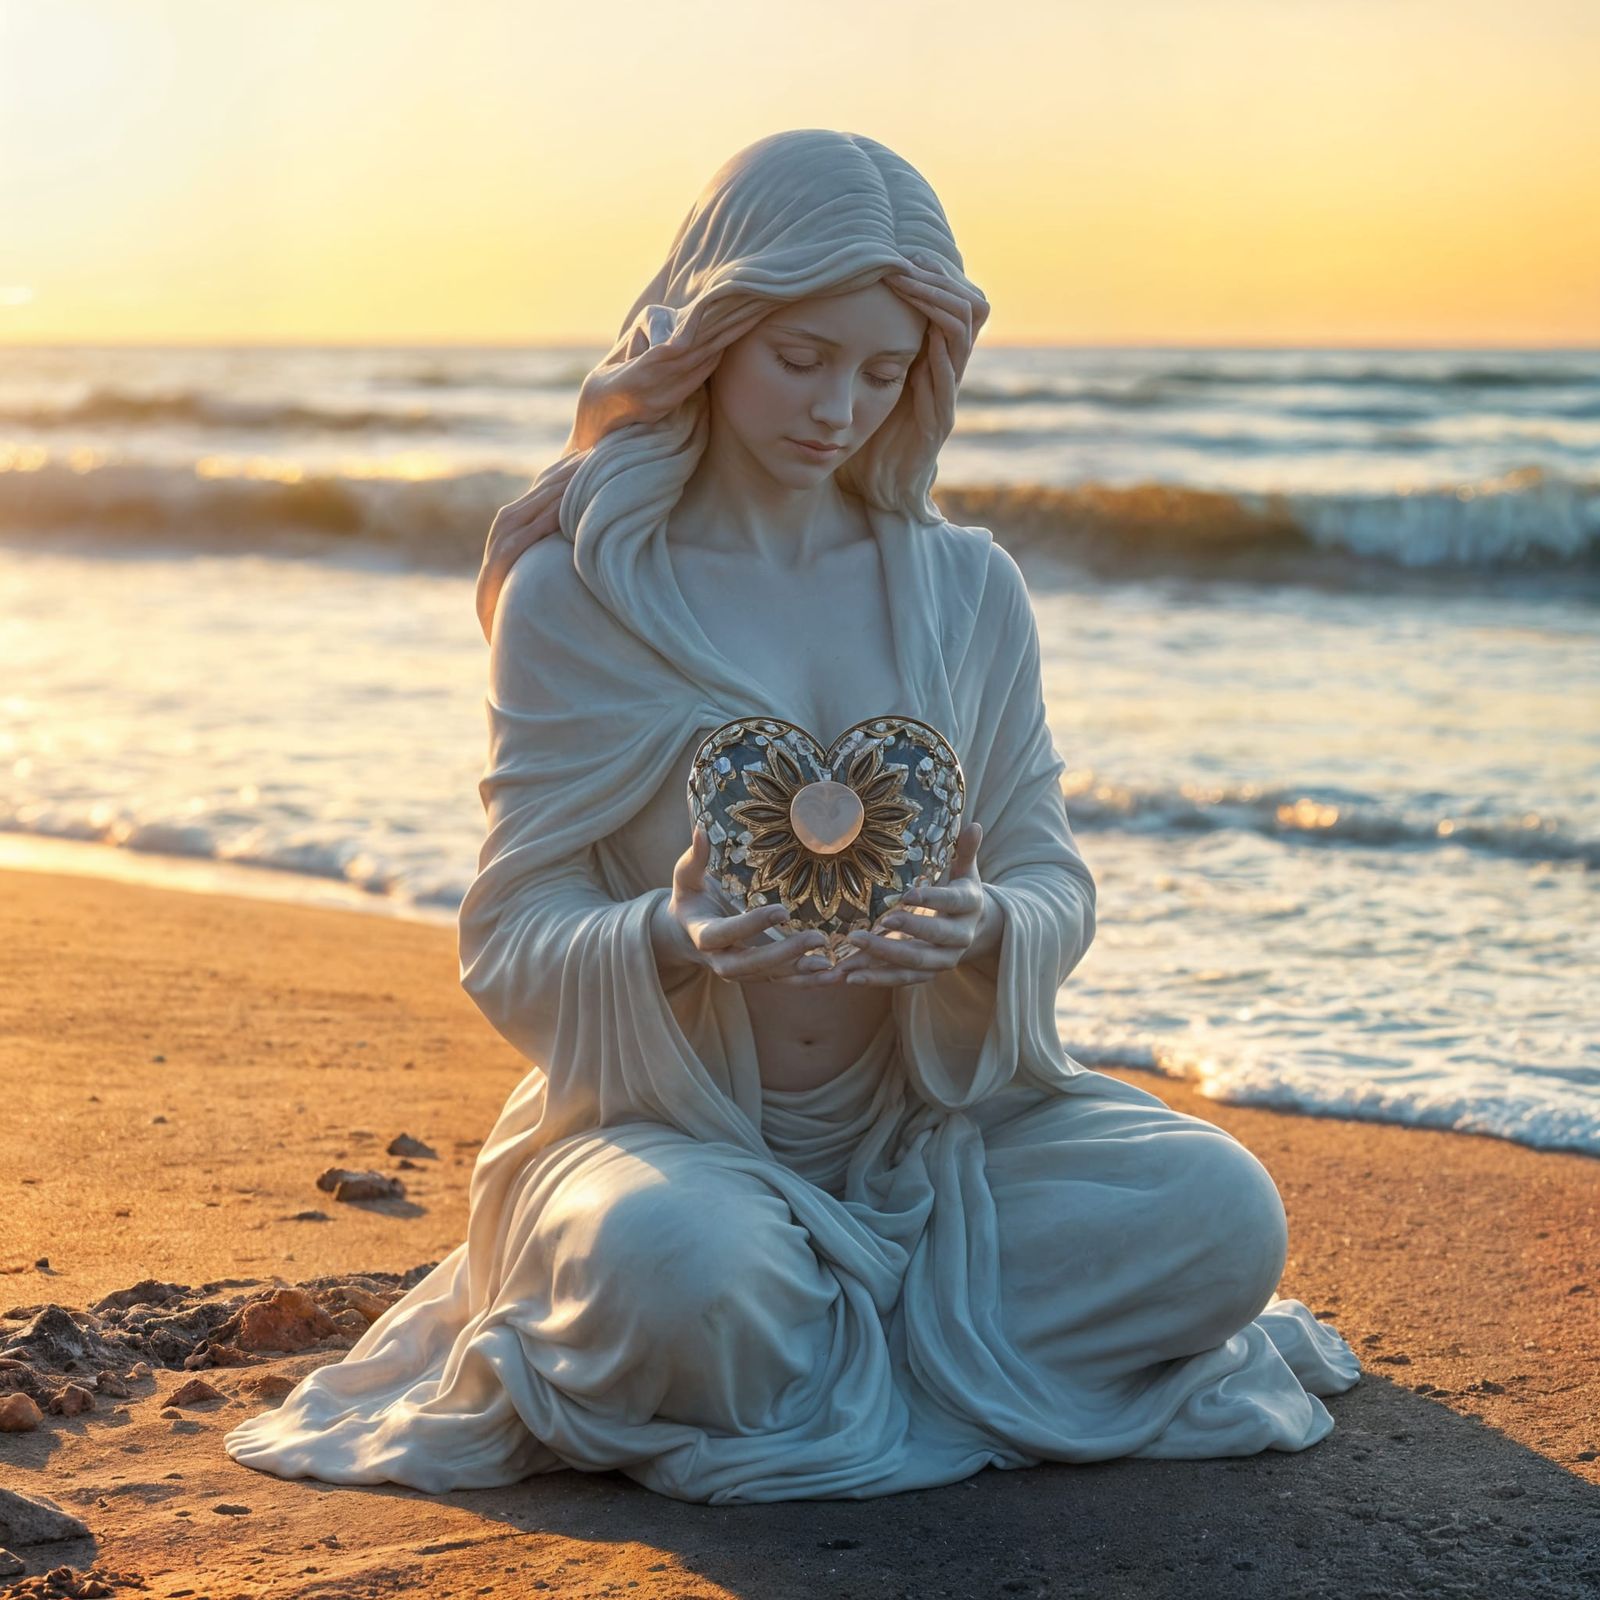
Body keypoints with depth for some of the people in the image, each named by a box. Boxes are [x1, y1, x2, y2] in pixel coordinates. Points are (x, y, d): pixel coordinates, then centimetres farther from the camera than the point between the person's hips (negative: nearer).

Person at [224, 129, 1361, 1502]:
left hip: (931, 1120, 4)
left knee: (1220, 1212, -24)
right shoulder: (574, 593, -3)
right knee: (673, 1266, -39)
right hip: (671, 1125, -3)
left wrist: (984, 928, -21)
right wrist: (672, 941, -30)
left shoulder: (967, 588, 7)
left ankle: (806, 1358, -8)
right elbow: (513, 946, -7)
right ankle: (945, 1335, -6)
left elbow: (1055, 884, 5)